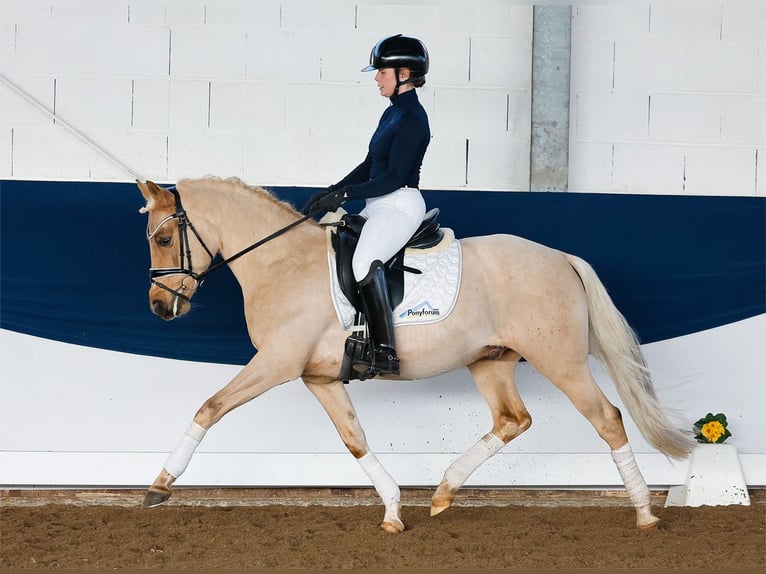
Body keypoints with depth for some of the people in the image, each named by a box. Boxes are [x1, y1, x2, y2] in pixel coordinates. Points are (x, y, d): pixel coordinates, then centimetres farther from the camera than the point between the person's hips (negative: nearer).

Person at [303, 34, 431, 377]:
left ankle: (385, 353, -37)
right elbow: (369, 166, 20)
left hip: (401, 204, -11)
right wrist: (331, 193, 10)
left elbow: (394, 177, -18)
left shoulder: (411, 119, -13)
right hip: (379, 206, 11)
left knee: (365, 262, -34)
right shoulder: (392, 114, 16)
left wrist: (346, 194, -19)